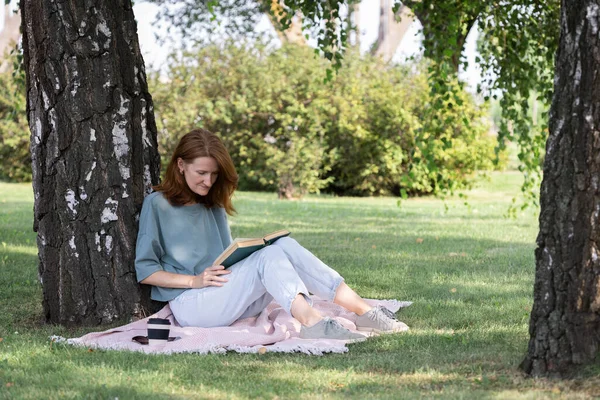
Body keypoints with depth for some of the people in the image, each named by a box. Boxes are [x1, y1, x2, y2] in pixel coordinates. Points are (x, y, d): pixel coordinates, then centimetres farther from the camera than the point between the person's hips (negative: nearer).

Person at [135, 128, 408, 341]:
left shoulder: (214, 207, 21)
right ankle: (311, 323, -49)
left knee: (285, 245, -17)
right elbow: (145, 271, -3)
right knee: (270, 255, -26)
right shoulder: (157, 205, 2)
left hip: (226, 302, 6)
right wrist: (194, 280, -15)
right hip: (189, 303, -6)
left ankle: (364, 311, -27)